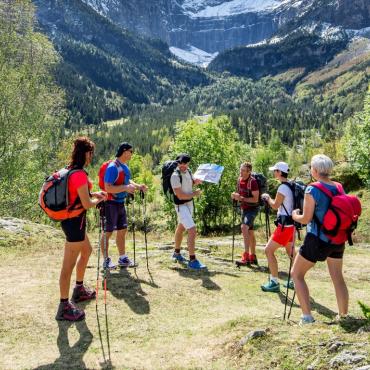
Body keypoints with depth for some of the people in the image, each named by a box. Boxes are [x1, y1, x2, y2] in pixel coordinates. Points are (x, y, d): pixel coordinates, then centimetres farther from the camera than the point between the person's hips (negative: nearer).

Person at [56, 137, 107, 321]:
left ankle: (79, 289, 41)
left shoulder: (70, 170, 7)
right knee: (69, 264, -2)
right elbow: (87, 204, -21)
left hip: (71, 219, 10)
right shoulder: (80, 174, -23)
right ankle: (64, 307, 7)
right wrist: (99, 200, -2)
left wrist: (93, 194, 13)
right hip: (75, 221, -10)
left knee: (87, 250, 27)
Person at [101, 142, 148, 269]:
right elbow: (108, 188, -25)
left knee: (122, 230, 15)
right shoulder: (113, 167, -19)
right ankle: (106, 260, 14)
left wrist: (138, 186, 7)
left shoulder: (125, 166, 9)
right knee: (108, 232, 2)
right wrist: (125, 188, -30)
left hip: (121, 203, 9)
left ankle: (122, 258, 26)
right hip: (111, 204, -9)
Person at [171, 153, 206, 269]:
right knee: (192, 230, -18)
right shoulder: (175, 176, -22)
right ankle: (192, 261, -15)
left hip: (189, 204, 9)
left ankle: (177, 254, 40)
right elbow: (180, 196, -24)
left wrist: (196, 181, 0)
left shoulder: (188, 171, 2)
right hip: (181, 206, -9)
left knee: (181, 228, 22)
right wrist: (194, 194, -12)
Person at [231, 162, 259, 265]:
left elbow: (255, 199, -21)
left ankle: (246, 256, -27)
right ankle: (253, 257, 28)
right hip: (244, 209, 8)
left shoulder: (252, 182, -18)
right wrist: (235, 195, -1)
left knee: (244, 227, -27)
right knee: (250, 232, 16)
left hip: (252, 209, -8)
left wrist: (241, 198, -26)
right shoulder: (239, 180, 5)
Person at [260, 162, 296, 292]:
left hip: (284, 225, -10)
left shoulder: (282, 187, -18)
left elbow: (275, 205, -12)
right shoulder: (290, 186, 10)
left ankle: (274, 283, -4)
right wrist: (270, 200, 10)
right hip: (290, 224, 10)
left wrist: (267, 198, 4)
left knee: (268, 250, -6)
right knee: (291, 252, 19)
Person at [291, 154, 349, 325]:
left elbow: (306, 219, -15)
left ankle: (307, 317, 3)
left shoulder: (312, 190, -16)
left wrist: (294, 215, 4)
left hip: (317, 239, -6)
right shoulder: (339, 187, 3)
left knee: (296, 274, 8)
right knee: (338, 277, 18)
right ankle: (344, 315, 25)